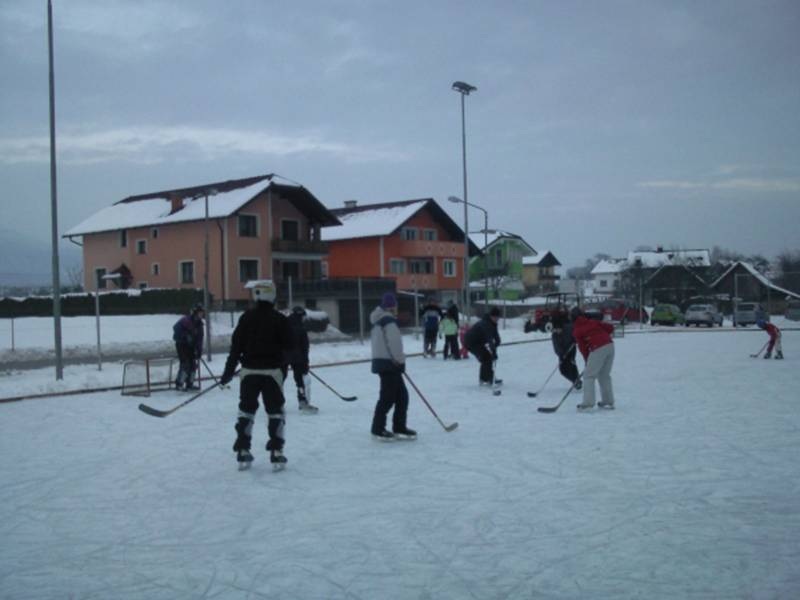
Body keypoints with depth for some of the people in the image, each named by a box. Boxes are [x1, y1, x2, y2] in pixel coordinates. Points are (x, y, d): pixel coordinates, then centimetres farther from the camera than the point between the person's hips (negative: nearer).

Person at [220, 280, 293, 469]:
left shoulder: (247, 317, 0)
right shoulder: (279, 319, -6)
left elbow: (236, 345, -1)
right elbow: (288, 345, -4)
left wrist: (229, 370, 3)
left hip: (249, 370, 2)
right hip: (272, 370, -2)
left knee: (246, 410, 12)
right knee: (275, 411, 5)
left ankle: (242, 453, 11)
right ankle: (276, 453, 1)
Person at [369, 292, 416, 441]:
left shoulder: (378, 321, 18)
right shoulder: (389, 321, -14)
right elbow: (394, 343, -21)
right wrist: (400, 360, -6)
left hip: (381, 361, 10)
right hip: (389, 363, -10)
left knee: (402, 395, 12)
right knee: (388, 397, -4)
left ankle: (399, 428, 15)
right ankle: (378, 429, 4)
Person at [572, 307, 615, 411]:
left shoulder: (577, 330, 8)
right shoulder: (593, 322, 21)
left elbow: (582, 347, 7)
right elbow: (610, 327, 16)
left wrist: (587, 360, 17)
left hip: (598, 349, -6)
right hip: (610, 345, 6)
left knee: (589, 375, 3)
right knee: (604, 375, 19)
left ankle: (588, 403, -4)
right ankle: (608, 401, 21)